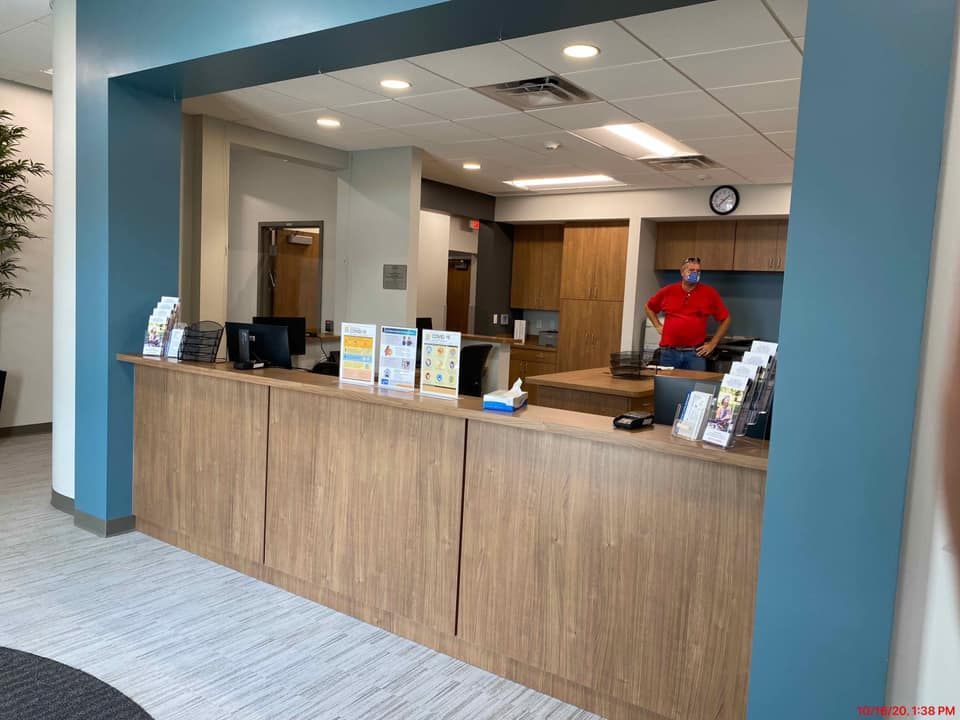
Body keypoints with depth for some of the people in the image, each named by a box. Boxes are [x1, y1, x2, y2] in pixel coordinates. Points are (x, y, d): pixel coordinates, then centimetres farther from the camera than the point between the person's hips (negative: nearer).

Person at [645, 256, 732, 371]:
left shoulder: (709, 293, 0)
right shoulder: (667, 291, 5)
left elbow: (726, 319, 6)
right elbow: (649, 308, 22)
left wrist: (712, 344, 2)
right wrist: (658, 326, 10)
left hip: (695, 353, -1)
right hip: (669, 352, 2)